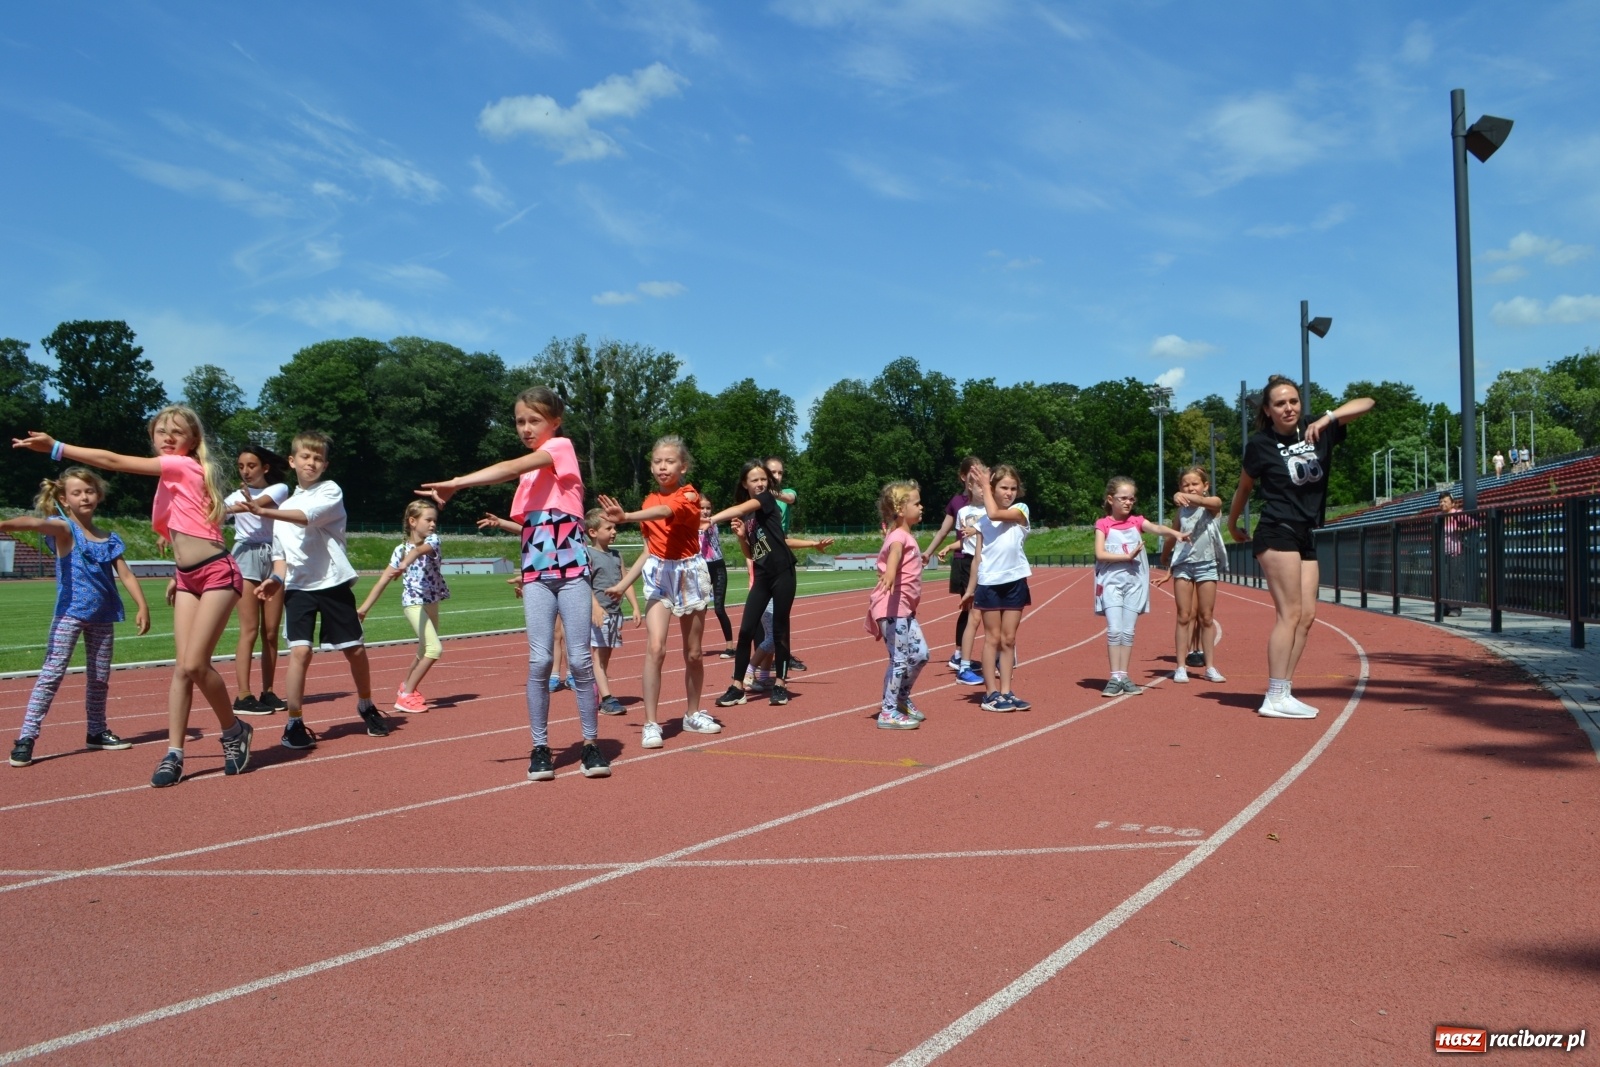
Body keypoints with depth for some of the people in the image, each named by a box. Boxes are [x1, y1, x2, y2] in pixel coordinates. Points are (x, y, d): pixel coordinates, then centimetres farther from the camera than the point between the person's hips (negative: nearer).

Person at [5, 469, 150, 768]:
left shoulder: (110, 540, 10)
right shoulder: (64, 528, -5)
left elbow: (126, 575, 9)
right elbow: (37, 523, -27)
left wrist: (142, 606, -3)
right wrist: (7, 523, -48)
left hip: (102, 615, 5)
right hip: (70, 613, -5)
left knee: (99, 677, 13)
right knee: (51, 674, -10)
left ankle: (97, 731, 27)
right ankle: (26, 737, -9)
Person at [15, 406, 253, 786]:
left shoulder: (184, 466, -8)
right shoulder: (171, 478, 17)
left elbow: (114, 461, -11)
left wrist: (55, 447, -8)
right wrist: (179, 575, 18)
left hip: (217, 574, -9)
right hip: (189, 579, 9)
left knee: (194, 665, -11)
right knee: (181, 667, 2)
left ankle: (234, 731, 10)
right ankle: (173, 754, 2)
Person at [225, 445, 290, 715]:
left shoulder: (279, 489, 6)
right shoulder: (237, 495, 10)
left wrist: (228, 509, -36)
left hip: (274, 559, 1)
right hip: (247, 558, -1)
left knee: (271, 632, 4)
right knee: (250, 630, -8)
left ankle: (267, 692, 11)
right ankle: (243, 696, -8)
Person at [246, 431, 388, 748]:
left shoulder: (331, 491, -1)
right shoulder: (286, 506, 15)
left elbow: (308, 516, -21)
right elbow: (281, 552, 18)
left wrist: (265, 511, -33)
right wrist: (275, 578, -1)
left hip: (334, 582, -2)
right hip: (299, 587, 3)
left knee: (355, 649, 4)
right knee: (300, 650, -13)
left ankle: (366, 706, 28)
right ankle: (294, 722, -4)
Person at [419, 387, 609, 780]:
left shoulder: (561, 446, -3)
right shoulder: (529, 470, 17)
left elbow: (511, 468, -20)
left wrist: (457, 483, -26)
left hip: (572, 568, -5)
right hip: (536, 573, 5)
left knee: (579, 659, -2)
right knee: (539, 660, -3)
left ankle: (591, 744, 10)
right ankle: (540, 748, 6)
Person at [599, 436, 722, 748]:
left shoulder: (689, 496, -11)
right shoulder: (649, 502, 5)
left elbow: (665, 511, -34)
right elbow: (649, 549, 12)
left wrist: (626, 517, -50)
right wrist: (624, 583, 9)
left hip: (689, 573, -2)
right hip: (658, 574, 2)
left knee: (693, 652, 9)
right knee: (655, 648, -16)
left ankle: (693, 714, 29)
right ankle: (651, 724, -11)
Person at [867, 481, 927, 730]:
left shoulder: (906, 536, 16)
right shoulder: (899, 536, -15)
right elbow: (895, 552, -38)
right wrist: (889, 573, -58)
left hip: (904, 608, 10)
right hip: (892, 607, -10)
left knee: (920, 654, 12)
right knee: (900, 659, -8)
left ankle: (902, 698, 29)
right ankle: (888, 713, 0)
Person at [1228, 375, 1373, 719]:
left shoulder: (1316, 430, 4)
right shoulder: (1260, 443, -6)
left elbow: (1366, 403, 2)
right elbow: (1244, 487, 8)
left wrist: (1327, 418, -14)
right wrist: (1232, 525, 18)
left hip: (1307, 537, 6)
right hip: (1277, 533, -6)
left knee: (1307, 616, 4)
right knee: (1290, 613, -12)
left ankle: (1284, 692, 8)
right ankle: (1275, 698, -11)